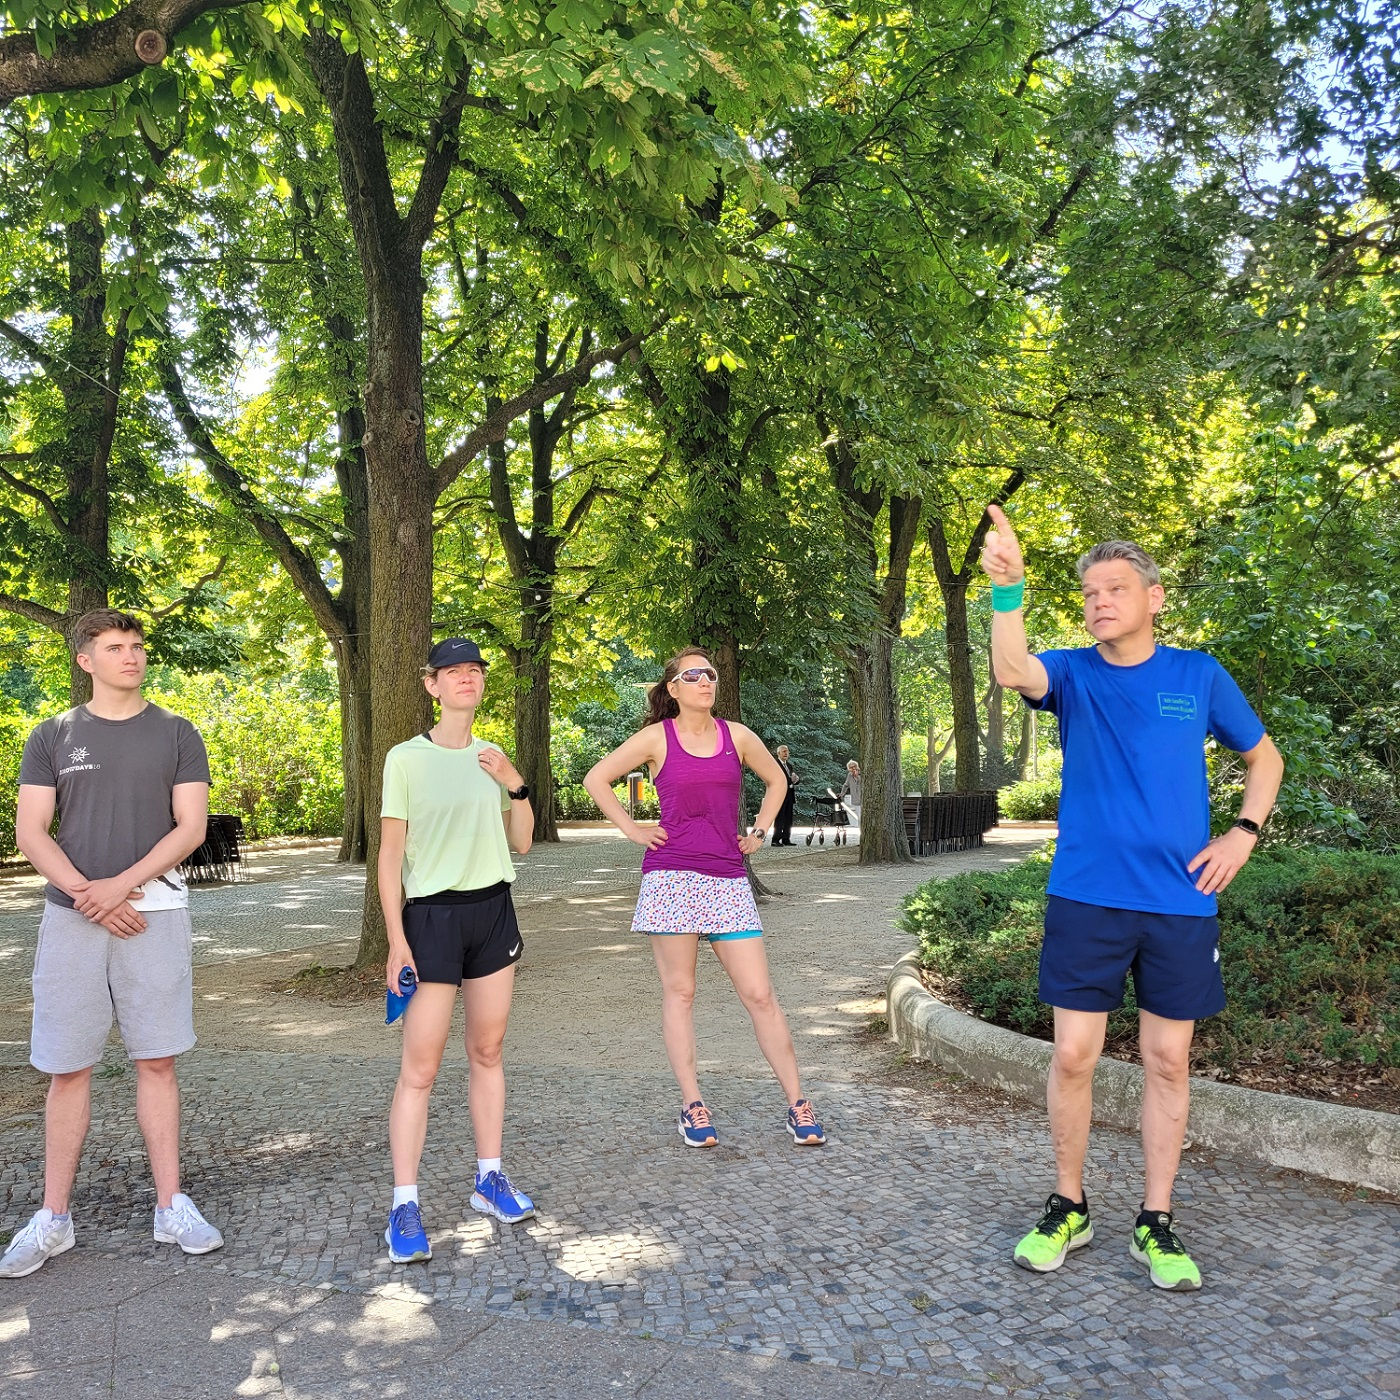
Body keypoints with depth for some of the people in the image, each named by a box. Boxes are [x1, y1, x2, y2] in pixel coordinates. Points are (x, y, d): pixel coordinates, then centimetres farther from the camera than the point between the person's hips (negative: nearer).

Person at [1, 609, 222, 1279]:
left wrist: (119, 885, -12)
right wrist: (84, 893, -12)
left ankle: (171, 1206, 12)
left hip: (153, 913, -1)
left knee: (156, 1062, 4)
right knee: (67, 1068, 5)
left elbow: (190, 827, -2)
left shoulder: (176, 734, 5)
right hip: (71, 920, 1)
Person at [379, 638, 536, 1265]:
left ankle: (489, 1178, 24)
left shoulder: (491, 759, 9)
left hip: (494, 909, 5)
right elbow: (390, 854, -7)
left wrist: (514, 784, -6)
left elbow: (521, 842, 11)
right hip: (432, 913, -5)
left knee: (487, 1052, 12)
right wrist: (396, 939, -11)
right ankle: (404, 1207, 2)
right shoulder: (406, 758, -6)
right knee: (419, 1068, -5)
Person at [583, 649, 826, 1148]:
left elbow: (776, 779, 25)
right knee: (679, 992, 3)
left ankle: (798, 1104, 7)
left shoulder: (737, 736, 8)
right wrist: (632, 830, 2)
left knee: (759, 994, 0)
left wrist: (759, 832, 14)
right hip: (672, 877, -2)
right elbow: (596, 779, 7)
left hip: (728, 879, 2)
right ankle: (692, 1106, 13)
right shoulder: (656, 738, 2)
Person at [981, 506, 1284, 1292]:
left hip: (1180, 902, 1)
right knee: (1073, 1055, 1)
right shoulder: (1072, 674, 1)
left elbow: (1264, 756, 15)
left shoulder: (1200, 676, 3)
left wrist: (1245, 832, 0)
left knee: (1168, 1061, 7)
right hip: (1086, 898, 0)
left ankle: (1157, 1224, 21)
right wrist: (1008, 590, -37)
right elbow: (1012, 671, -23)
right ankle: (1069, 1209, 20)